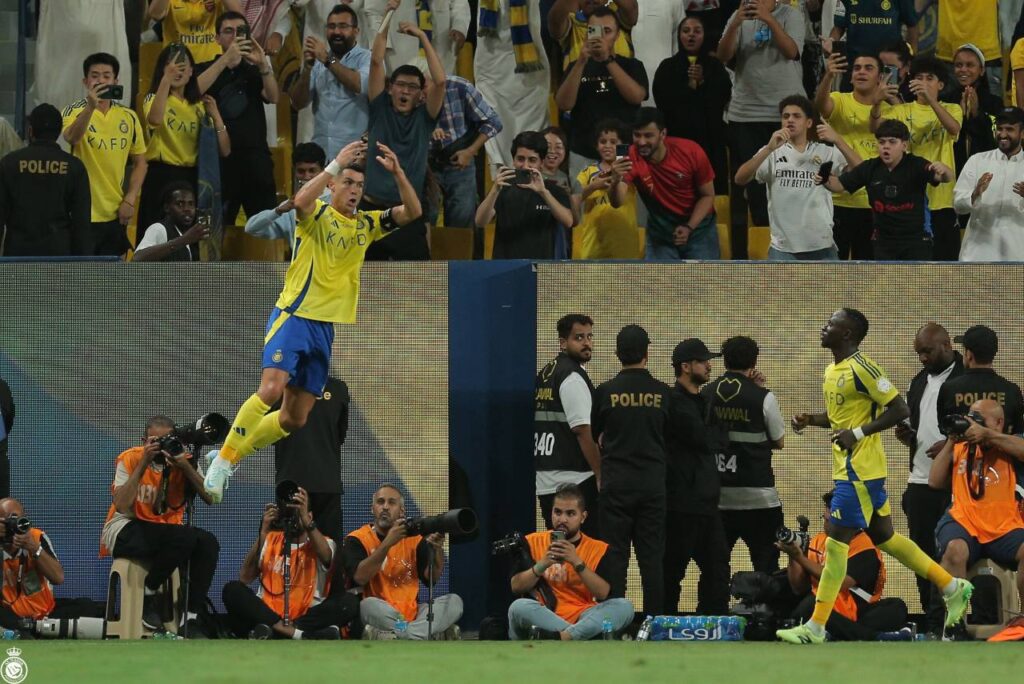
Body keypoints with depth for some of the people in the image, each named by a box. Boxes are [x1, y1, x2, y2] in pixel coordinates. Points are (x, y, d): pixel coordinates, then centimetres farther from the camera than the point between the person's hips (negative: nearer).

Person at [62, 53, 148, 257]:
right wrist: (91, 106, -42)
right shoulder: (74, 112, -4)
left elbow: (140, 162, 14)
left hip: (115, 215, 4)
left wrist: (130, 199, 1)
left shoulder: (128, 117, 7)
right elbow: (71, 137, -27)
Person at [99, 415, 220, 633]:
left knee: (208, 543, -24)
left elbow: (210, 498, -12)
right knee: (185, 537, -31)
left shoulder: (183, 459, 0)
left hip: (167, 530, 5)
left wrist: (185, 466, -22)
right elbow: (122, 506, -22)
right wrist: (144, 464, -22)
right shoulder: (130, 459, -8)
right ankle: (148, 597, -11)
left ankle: (192, 616, -20)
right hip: (124, 533, -5)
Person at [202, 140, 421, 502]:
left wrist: (397, 172, -9)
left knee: (295, 419, 5)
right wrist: (335, 165, -30)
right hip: (293, 318, -6)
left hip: (326, 328, 6)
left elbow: (412, 212, 5)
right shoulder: (317, 215, -5)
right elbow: (300, 201, -29)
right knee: (271, 389, -26)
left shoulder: (366, 225, 12)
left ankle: (230, 456, 20)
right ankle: (221, 460, -18)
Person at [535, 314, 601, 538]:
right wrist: (601, 475, -13)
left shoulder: (545, 374, 16)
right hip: (573, 479, -9)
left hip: (544, 480, 9)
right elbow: (582, 431, -16)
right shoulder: (573, 377, -11)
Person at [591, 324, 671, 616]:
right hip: (653, 483, 1)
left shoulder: (605, 392, -3)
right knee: (652, 558, 4)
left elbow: (591, 437, 8)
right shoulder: (663, 394, -1)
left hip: (616, 484, -1)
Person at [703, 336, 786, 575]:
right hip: (757, 497, -3)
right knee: (766, 565, 1)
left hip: (717, 496, 3)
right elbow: (779, 441, 2)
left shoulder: (706, 394, 2)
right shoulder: (762, 397, -8)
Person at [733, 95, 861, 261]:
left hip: (822, 248, 1)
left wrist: (837, 140, -24)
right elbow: (740, 178, -13)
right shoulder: (772, 154, 2)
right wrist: (770, 148, -27)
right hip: (783, 250, -1)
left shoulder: (825, 152, 5)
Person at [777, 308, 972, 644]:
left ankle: (815, 627, -8)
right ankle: (952, 587, 27)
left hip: (860, 471, -10)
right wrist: (811, 420, 8)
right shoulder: (833, 370, 12)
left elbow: (900, 410, -17)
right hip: (850, 468, 10)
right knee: (884, 536, 17)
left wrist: (858, 433, -22)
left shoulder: (861, 368, -16)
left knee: (836, 540, -9)